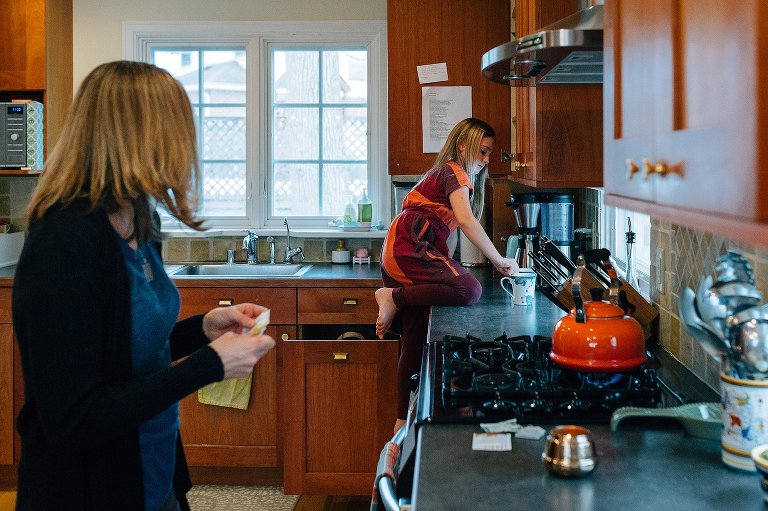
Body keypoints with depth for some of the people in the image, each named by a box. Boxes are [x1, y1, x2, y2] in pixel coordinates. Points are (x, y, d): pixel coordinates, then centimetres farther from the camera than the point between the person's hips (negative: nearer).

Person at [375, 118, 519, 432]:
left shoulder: (443, 173, 27)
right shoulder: (454, 172, -3)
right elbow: (466, 220, -20)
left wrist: (447, 265, 11)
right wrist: (499, 261, -17)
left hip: (397, 258, 11)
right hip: (410, 250, -11)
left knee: (414, 342, 10)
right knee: (469, 290, -30)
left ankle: (404, 420, 14)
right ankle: (394, 297, -17)